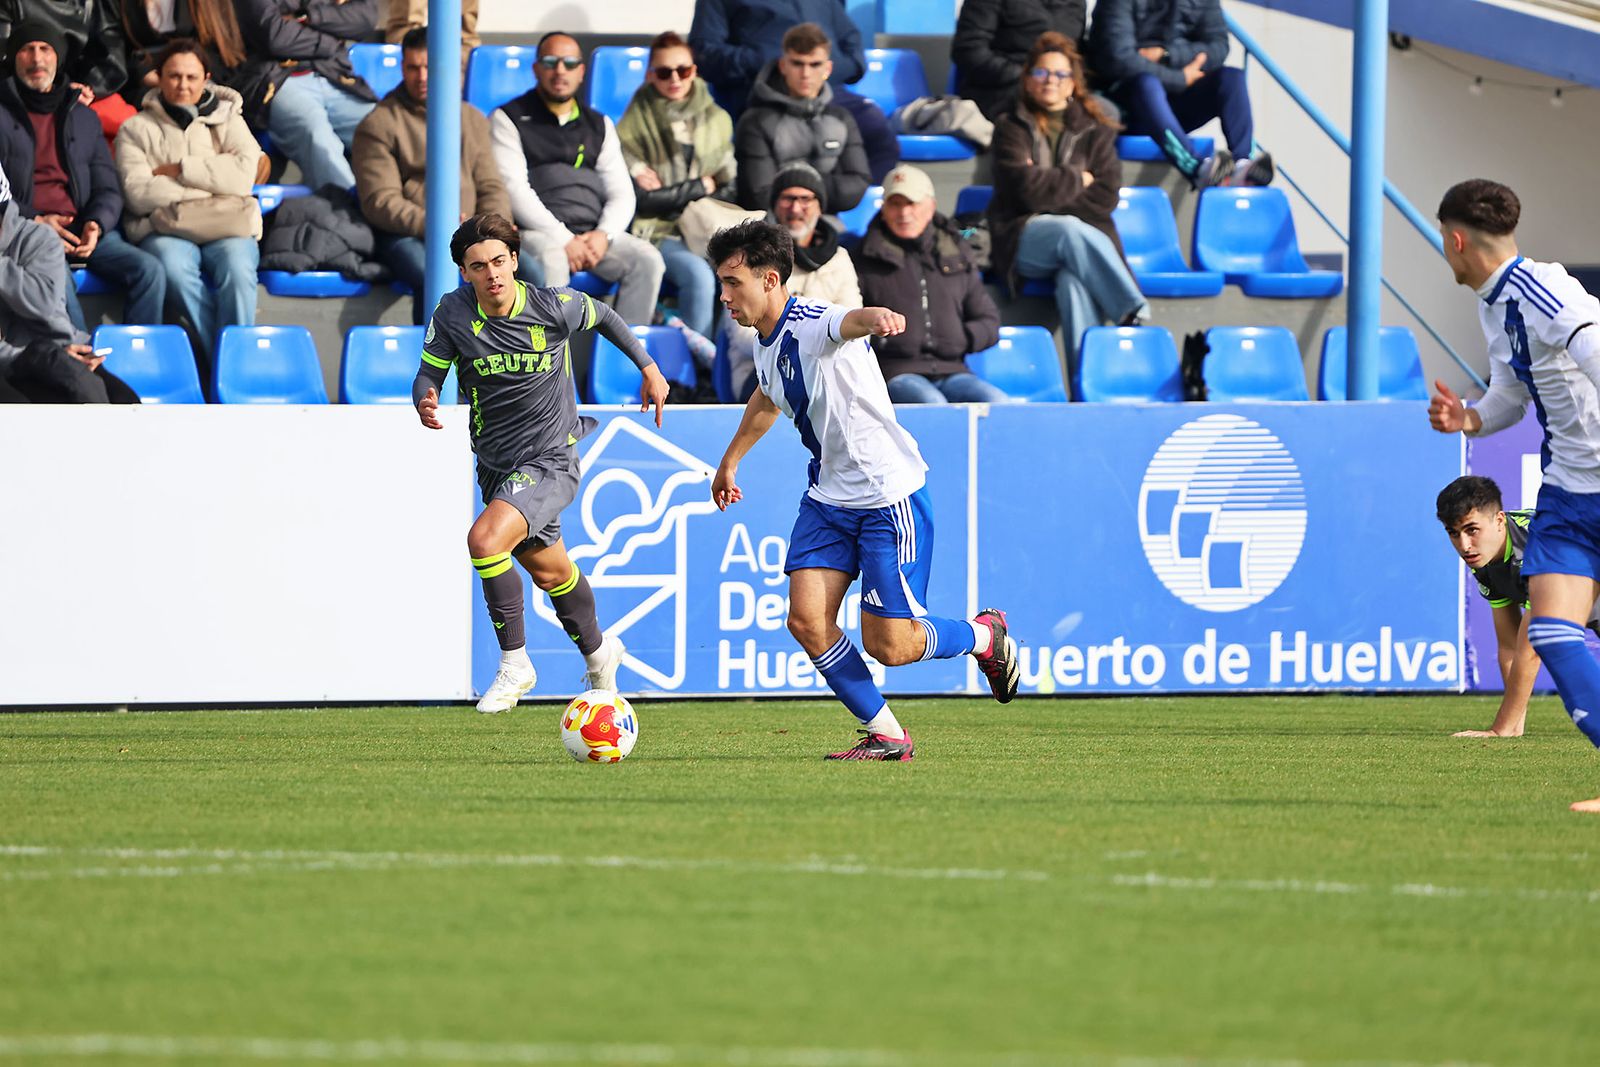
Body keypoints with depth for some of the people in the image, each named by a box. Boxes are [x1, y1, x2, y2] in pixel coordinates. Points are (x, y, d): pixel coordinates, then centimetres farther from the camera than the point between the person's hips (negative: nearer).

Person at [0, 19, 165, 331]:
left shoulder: (84, 118, 21)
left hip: (83, 229, 4)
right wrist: (35, 222, -14)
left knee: (149, 270, -22)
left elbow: (108, 188, 16)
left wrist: (96, 224, -7)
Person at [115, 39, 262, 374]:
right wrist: (209, 192, -3)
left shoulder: (227, 120, 19)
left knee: (237, 266, -35)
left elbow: (243, 175, 0)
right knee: (174, 265, -37)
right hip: (165, 228, -1)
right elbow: (138, 192, -2)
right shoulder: (136, 129, 15)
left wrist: (178, 170, -1)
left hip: (228, 229, 1)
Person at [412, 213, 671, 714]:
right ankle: (597, 652, 50)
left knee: (485, 540, -27)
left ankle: (514, 663, -13)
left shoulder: (554, 307, -16)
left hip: (550, 460, -5)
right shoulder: (453, 314, -12)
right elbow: (428, 373, -3)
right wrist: (425, 404, -27)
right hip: (495, 464, 5)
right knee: (548, 570, 22)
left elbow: (602, 315, 6)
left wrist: (648, 368, 13)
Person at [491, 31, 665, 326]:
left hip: (594, 233, 5)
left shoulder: (599, 126, 24)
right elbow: (513, 189, -4)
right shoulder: (509, 120, 9)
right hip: (536, 231, -5)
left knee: (647, 260, -22)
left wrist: (604, 235, -7)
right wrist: (564, 239, -15)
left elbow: (622, 193, 16)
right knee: (551, 260, -38)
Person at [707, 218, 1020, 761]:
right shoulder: (766, 348, 6)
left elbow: (852, 321, -47)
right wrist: (730, 460, 45)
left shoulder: (816, 325, -21)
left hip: (890, 497, -8)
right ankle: (886, 735, 4)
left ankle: (985, 635, 23)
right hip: (828, 499, 8)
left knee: (888, 645, -7)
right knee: (807, 619, -9)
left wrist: (876, 318, -72)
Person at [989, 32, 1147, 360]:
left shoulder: (1094, 131, 16)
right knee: (1070, 231, -37)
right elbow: (1027, 188, -8)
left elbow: (1106, 197, 3)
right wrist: (1078, 179, 3)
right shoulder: (1011, 128, 9)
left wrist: (1051, 193, -5)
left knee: (1074, 282, -36)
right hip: (1024, 240, -1)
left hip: (1087, 239, 1)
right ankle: (1135, 317, -41)